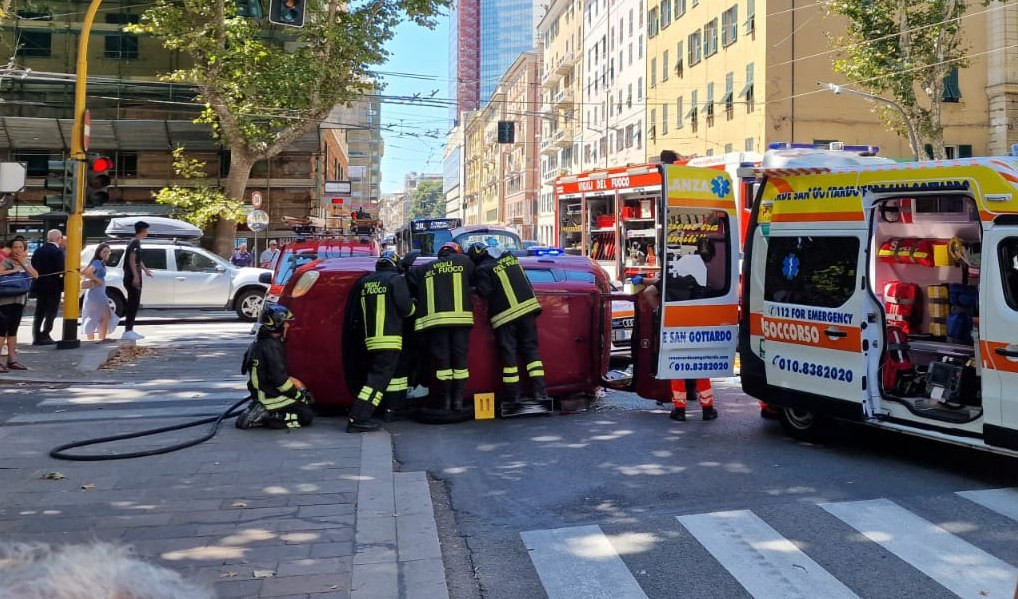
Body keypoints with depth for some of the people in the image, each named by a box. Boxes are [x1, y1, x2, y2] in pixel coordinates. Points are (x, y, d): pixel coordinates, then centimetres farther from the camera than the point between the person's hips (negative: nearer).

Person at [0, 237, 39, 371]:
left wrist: (23, 264, -6)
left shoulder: (26, 261, 11)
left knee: (13, 329, 12)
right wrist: (14, 270, -20)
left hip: (20, 299, 7)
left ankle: (12, 360, 16)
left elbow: (35, 275, 1)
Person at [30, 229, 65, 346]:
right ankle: (45, 336, -4)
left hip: (39, 285, 6)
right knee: (51, 313, 1)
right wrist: (62, 284, -5)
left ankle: (36, 337, 10)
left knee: (39, 313, 12)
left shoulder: (38, 251, 8)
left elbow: (33, 268, 9)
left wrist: (38, 278, 15)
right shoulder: (58, 252, -12)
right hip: (53, 286, -6)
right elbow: (61, 270, -16)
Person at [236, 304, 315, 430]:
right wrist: (299, 396, -11)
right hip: (270, 398, -10)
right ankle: (266, 417, -13)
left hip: (261, 393, 10)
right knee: (307, 415, -7)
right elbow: (279, 379, -21)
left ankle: (263, 412, 8)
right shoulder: (271, 346, -20)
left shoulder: (260, 343, 12)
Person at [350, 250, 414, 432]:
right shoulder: (396, 279, -6)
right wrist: (413, 307, 11)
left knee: (375, 375, 19)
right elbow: (405, 308, -10)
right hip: (389, 338, -7)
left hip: (370, 339, 7)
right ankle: (357, 420, -17)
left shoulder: (364, 282, 13)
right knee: (379, 378, -9)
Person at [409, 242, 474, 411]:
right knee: (460, 359, 6)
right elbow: (475, 280, 13)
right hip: (460, 318, -1)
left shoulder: (424, 269, 16)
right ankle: (458, 400, 4)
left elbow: (409, 284, 10)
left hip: (434, 319, 1)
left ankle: (446, 401, 7)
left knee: (442, 360, 6)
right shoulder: (464, 261, 12)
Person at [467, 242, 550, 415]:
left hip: (504, 315, -5)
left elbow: (484, 292, -12)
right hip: (527, 308, 5)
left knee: (508, 354, 2)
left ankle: (512, 397, 4)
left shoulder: (482, 270, -6)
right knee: (531, 349, 8)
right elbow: (526, 283, 19)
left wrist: (475, 289, 6)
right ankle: (540, 391, 3)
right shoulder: (510, 258, 13)